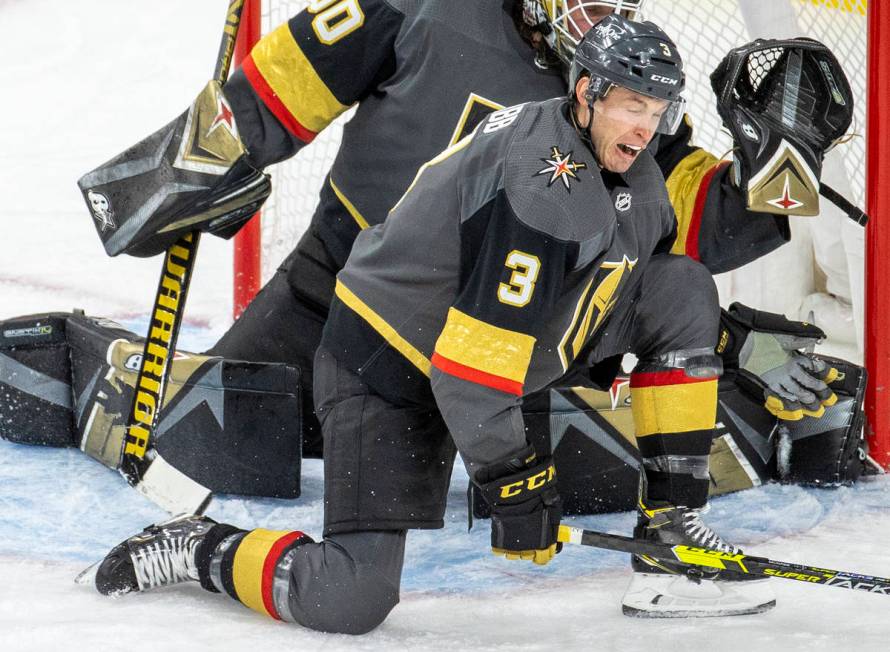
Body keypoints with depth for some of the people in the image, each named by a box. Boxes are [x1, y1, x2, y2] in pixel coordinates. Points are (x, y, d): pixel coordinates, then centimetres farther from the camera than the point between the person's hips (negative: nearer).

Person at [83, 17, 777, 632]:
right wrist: (510, 476, -25)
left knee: (685, 288, -2)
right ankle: (198, 548, 7)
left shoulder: (633, 171, 2)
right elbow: (478, 351, -30)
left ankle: (670, 526, -1)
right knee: (349, 601, -21)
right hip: (386, 361, -9)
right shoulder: (539, 184, -28)